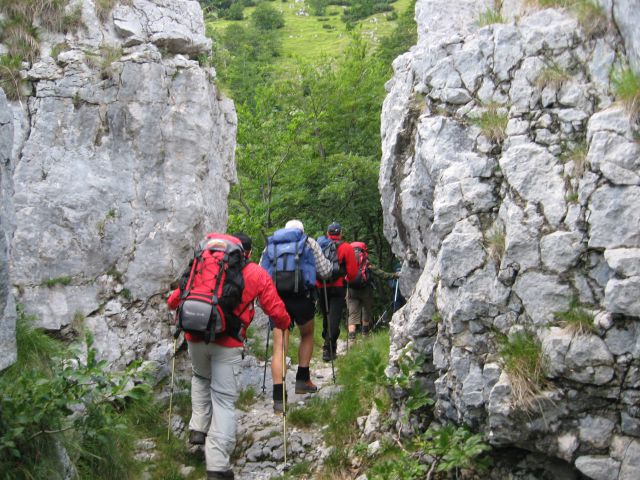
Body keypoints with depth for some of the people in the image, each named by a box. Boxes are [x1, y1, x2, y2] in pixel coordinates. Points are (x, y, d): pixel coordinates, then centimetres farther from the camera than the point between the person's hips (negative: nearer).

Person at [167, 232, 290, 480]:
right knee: (224, 399, 2)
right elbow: (275, 311, 2)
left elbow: (178, 296, 13)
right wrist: (285, 324, 23)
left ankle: (198, 428, 20)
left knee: (200, 378, 31)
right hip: (228, 343, -3)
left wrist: (173, 303, 36)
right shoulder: (257, 274, 5)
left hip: (195, 336, 3)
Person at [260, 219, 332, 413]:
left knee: (279, 347, 0)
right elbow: (325, 271, 11)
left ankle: (279, 397, -8)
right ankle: (302, 379, 26)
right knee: (307, 335, 26)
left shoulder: (272, 243, 17)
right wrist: (329, 264, 32)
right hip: (301, 297, -1)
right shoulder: (309, 243, 12)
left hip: (276, 297, 1)